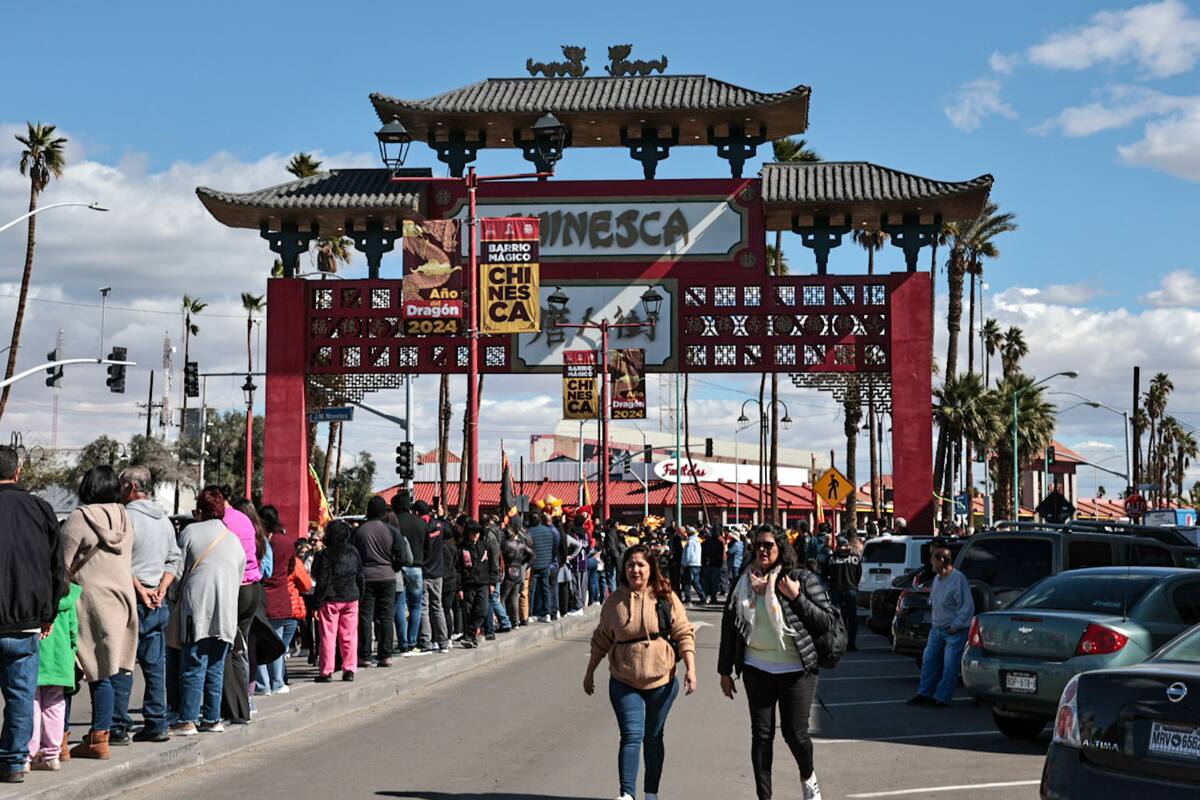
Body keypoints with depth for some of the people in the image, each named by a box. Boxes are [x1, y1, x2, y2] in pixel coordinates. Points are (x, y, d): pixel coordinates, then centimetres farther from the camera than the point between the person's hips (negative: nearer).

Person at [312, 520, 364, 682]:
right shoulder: (353, 552, 4)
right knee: (349, 635, 9)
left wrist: (317, 603, -7)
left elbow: (322, 580, -11)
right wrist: (360, 596, 18)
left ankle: (326, 672, 3)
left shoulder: (325, 554, -11)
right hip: (351, 598, 4)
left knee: (328, 636, 1)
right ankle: (349, 670, 9)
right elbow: (360, 576, 10)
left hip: (330, 600, -4)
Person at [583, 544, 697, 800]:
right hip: (624, 682, 0)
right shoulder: (615, 601, 0)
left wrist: (691, 669, -12)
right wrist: (590, 672, 13)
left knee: (653, 738, 12)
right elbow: (602, 639, 9)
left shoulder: (666, 598, -3)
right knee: (631, 736, -11)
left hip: (661, 681, 0)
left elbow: (684, 634, -3)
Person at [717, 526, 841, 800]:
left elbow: (829, 621, -7)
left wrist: (797, 597, -18)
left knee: (795, 733, 0)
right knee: (761, 734, 5)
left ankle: (808, 777, 31)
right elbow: (729, 626, 10)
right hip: (757, 669, 3)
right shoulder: (744, 582, 4)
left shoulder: (803, 580, -5)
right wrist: (725, 671, 11)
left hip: (796, 669, -3)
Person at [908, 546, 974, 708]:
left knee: (950, 666, -5)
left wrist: (955, 626, -17)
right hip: (937, 628, 9)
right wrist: (933, 620, 16)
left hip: (954, 630, -9)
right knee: (929, 660, 9)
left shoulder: (958, 579, -17)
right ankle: (925, 694, 17)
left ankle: (942, 698, 0)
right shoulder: (937, 579, 10)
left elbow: (967, 607, -18)